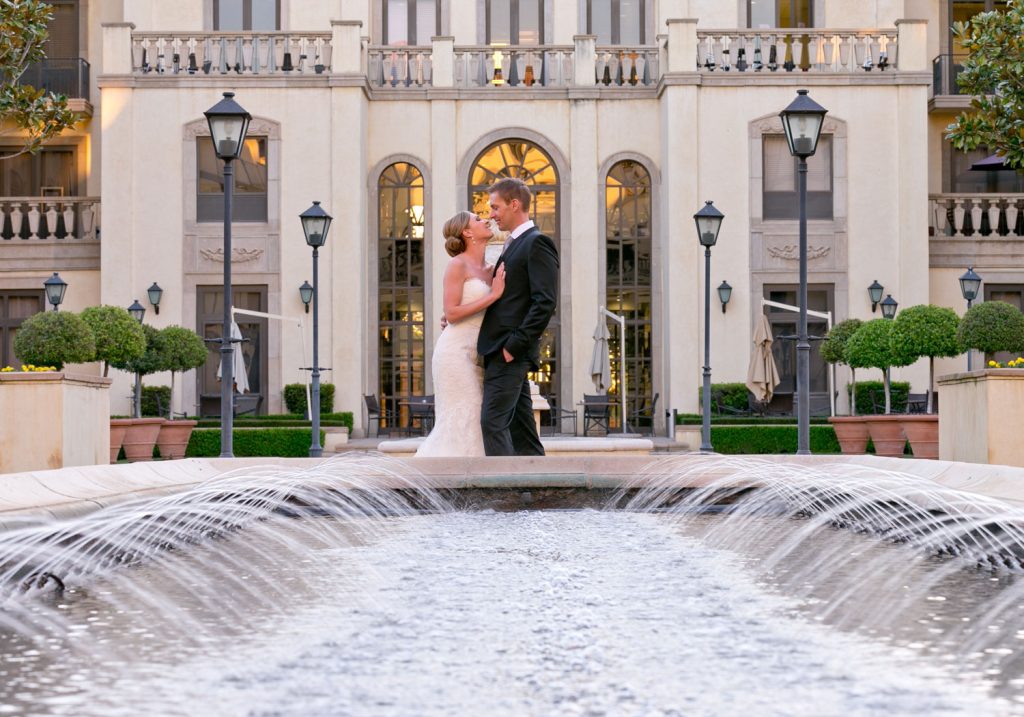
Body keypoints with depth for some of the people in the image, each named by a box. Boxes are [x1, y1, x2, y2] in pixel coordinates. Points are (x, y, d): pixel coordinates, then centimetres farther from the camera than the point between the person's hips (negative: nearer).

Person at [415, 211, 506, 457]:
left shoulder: (490, 270, 15)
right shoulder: (458, 265, -6)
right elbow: (451, 313, -13)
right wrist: (493, 295, -14)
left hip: (475, 355, 8)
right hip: (456, 351, -8)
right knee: (461, 421, -10)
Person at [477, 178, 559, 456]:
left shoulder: (537, 243, -9)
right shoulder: (513, 246, 21)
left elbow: (545, 302, -17)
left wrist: (514, 344, -20)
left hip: (509, 352, -10)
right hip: (500, 352, 10)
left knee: (492, 421, -14)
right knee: (519, 425, 9)